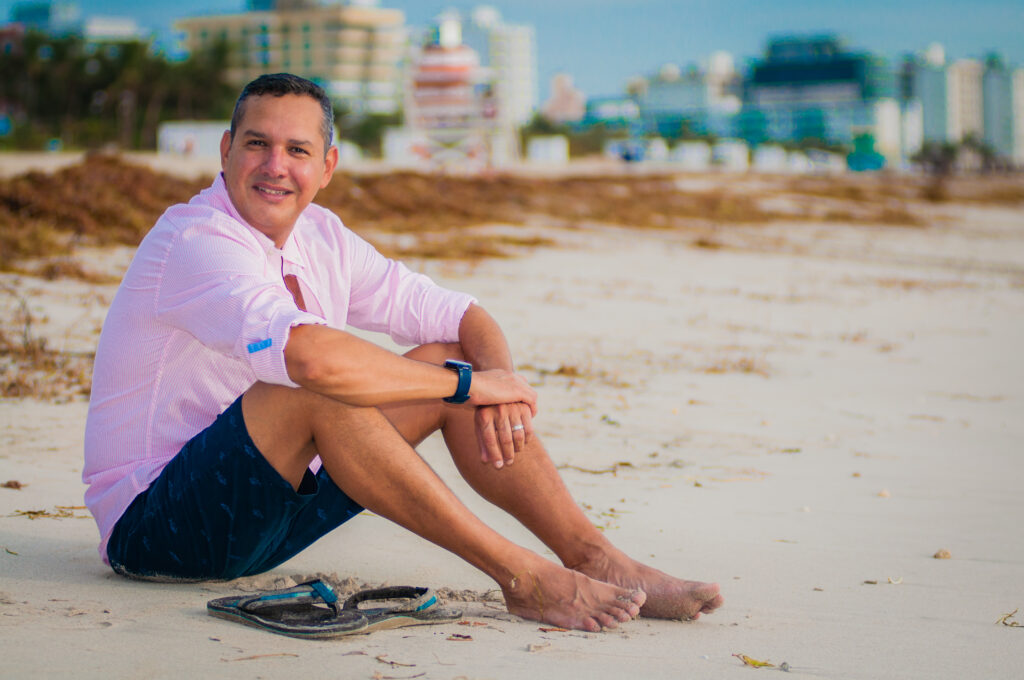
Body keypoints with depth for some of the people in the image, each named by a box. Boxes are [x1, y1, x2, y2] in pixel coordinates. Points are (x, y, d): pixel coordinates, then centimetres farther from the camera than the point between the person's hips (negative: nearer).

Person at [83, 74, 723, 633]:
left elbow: (461, 316, 6)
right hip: (152, 527, -8)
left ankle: (596, 559, -11)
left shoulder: (321, 237, 4)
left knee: (449, 361, -5)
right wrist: (469, 382, -28)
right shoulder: (196, 242, -21)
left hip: (269, 510, 8)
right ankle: (523, 578, -29)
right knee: (315, 391, -34)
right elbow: (312, 357, -39)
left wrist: (500, 381, -17)